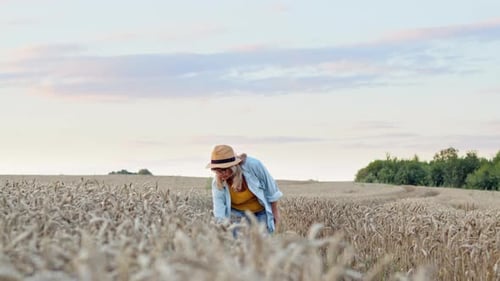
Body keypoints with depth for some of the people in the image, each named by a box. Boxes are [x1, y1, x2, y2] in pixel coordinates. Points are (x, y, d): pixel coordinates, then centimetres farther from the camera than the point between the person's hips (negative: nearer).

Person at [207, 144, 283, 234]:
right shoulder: (217, 183, -24)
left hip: (261, 212, -1)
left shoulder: (253, 165, -29)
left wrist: (275, 211, -4)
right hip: (237, 213, 1)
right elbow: (220, 214, -26)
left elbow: (270, 186, -13)